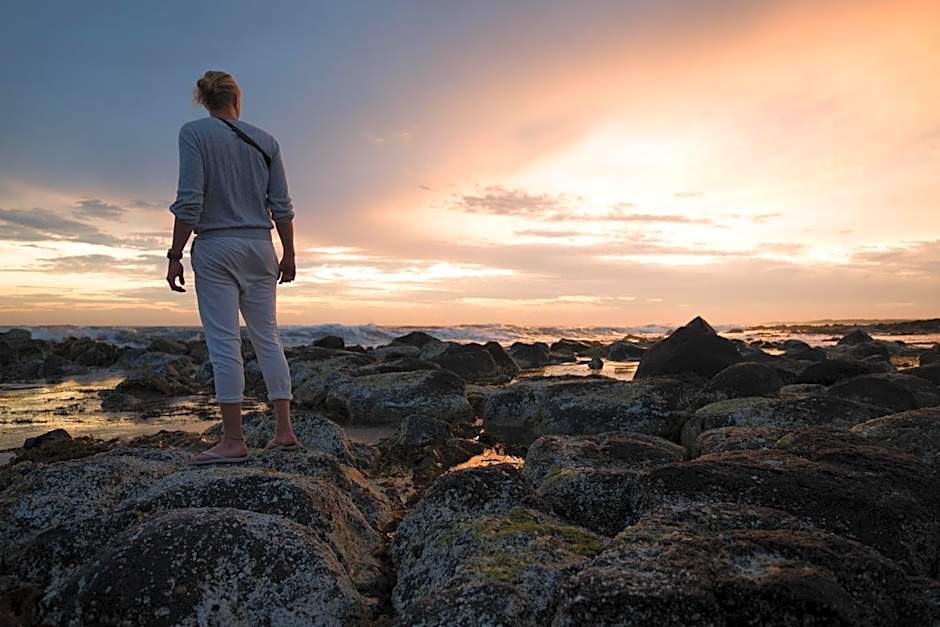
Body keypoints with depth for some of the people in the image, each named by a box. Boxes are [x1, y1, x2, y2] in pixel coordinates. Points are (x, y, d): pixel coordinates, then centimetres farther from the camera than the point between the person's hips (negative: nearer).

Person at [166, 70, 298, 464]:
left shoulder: (194, 133, -2)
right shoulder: (265, 141, 9)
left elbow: (189, 201, -11)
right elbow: (282, 206, 6)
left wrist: (175, 256, -8)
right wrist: (289, 254, 12)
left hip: (216, 248, -4)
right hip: (259, 248, 4)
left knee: (224, 343, -4)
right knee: (267, 338, 7)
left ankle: (233, 441, -2)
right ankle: (284, 430, 9)